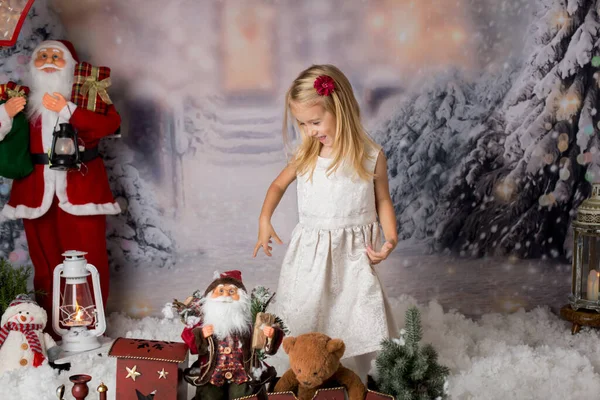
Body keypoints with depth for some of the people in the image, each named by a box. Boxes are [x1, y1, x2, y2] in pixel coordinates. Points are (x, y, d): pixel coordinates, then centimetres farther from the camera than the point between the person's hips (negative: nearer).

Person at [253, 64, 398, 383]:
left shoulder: (371, 156, -9)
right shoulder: (305, 156, -2)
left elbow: (383, 201, 3)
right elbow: (278, 184, 15)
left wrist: (390, 238, -12)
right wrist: (264, 220, 2)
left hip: (354, 252, -2)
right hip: (311, 251, 2)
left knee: (365, 324, 1)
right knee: (303, 321, 8)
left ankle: (366, 386, 21)